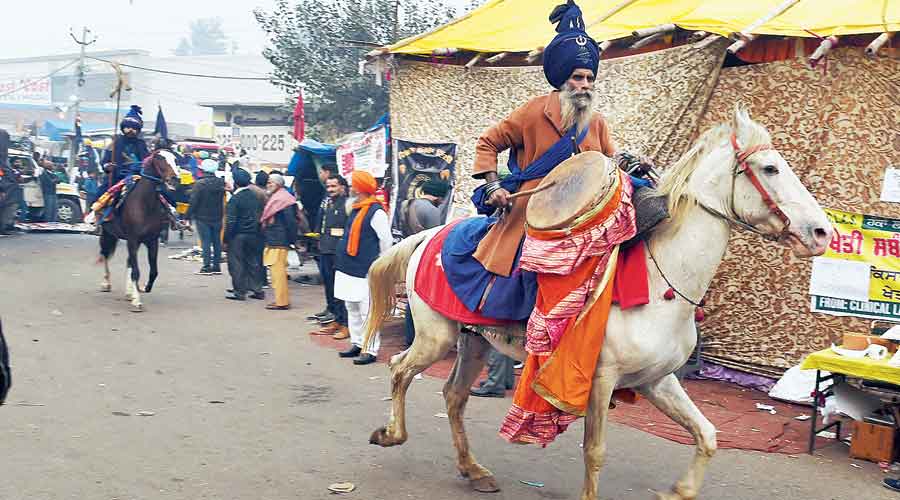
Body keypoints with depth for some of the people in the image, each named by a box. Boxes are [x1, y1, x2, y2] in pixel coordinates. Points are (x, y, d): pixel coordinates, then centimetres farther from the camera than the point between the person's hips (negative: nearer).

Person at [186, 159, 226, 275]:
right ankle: (216, 266, 15)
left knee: (205, 242, -1)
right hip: (217, 217, 5)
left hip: (203, 218, -5)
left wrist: (188, 217, -8)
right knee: (217, 241, 11)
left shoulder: (200, 184, -14)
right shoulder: (221, 183, 2)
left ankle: (207, 266, -1)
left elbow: (193, 202, -13)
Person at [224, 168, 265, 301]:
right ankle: (257, 290, 14)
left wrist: (226, 237, -9)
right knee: (252, 261, 14)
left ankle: (239, 291, 3)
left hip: (238, 235, -6)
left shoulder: (235, 198, -14)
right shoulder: (255, 196, 4)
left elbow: (230, 220, -14)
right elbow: (260, 215, 12)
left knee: (236, 263, 2)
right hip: (253, 235, 6)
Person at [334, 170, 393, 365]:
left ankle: (371, 350, -2)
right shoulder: (355, 209, 13)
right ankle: (357, 344, 26)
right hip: (349, 270, 10)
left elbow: (386, 241, -12)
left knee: (367, 312, -7)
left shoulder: (376, 212, -14)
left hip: (366, 273, -10)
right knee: (352, 309, 16)